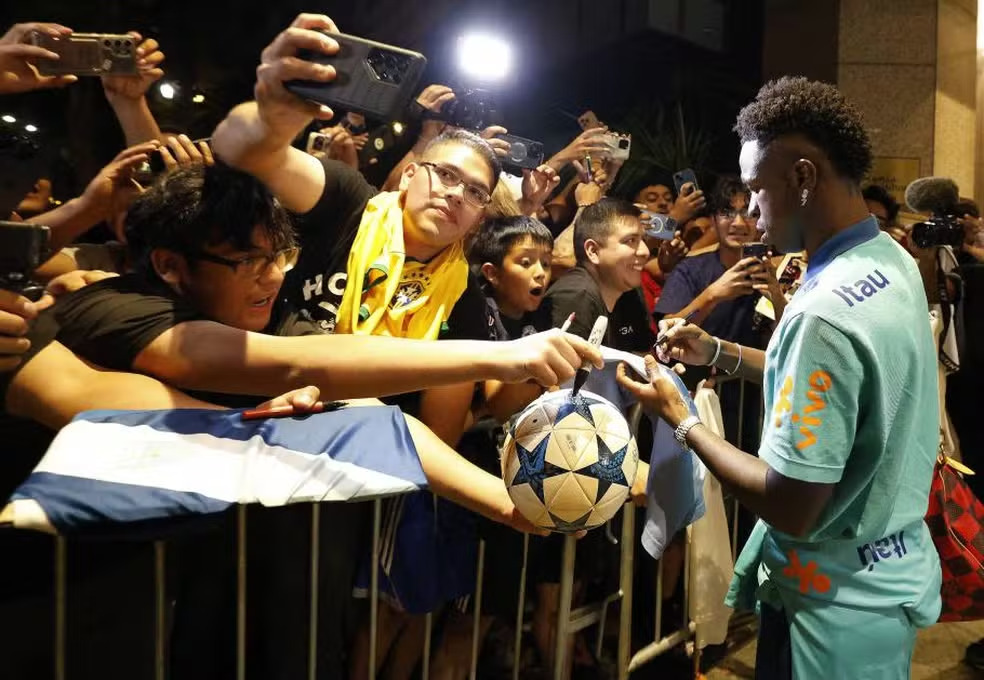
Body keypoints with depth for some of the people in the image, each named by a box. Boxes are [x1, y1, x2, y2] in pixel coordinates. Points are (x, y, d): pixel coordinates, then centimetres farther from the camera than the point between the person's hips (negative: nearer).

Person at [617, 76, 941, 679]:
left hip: (838, 604, -8)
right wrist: (718, 353, 5)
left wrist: (680, 418, -16)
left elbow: (791, 508, -27)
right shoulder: (891, 261, -1)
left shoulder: (826, 311, -31)